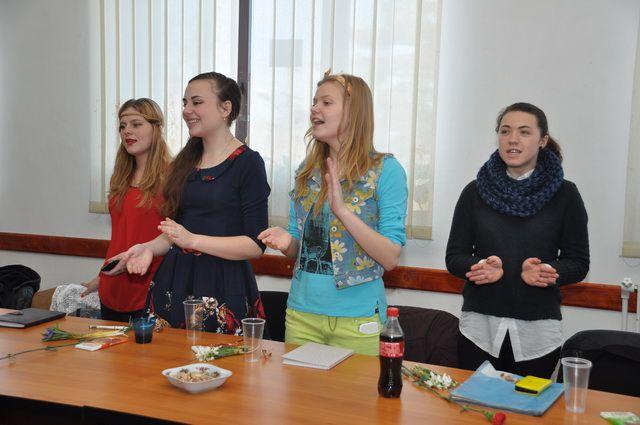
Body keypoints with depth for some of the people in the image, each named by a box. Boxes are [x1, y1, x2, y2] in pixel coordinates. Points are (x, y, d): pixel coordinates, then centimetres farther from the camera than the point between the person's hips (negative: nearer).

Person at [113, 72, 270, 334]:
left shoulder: (247, 163, -8)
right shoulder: (186, 161, 12)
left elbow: (255, 245, -13)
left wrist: (193, 240, -20)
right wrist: (149, 248, 0)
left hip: (223, 290, -6)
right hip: (176, 282, 6)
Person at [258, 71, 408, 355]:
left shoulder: (385, 170, -9)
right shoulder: (307, 171, 6)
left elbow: (391, 258, -15)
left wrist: (342, 209, -25)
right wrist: (287, 241, -9)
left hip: (357, 320, -4)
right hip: (302, 313, 5)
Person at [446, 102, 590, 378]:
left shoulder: (564, 194, 1)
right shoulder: (475, 192, 5)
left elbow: (578, 263, 2)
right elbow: (454, 257, 5)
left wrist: (547, 272, -18)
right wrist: (482, 267, -16)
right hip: (479, 326, 1)